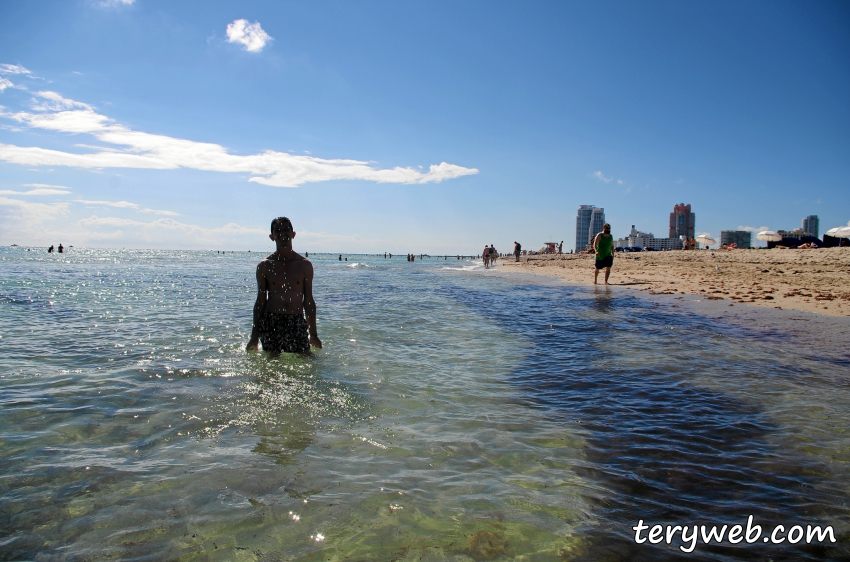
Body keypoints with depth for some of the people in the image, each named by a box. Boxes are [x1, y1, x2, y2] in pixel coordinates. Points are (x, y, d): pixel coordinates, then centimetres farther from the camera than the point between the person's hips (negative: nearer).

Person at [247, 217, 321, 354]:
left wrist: (313, 334, 7)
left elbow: (308, 301, 7)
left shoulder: (304, 265, 4)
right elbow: (260, 301, 6)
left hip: (297, 323, 1)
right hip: (270, 322, 0)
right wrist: (254, 336, 5)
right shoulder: (265, 266, 2)